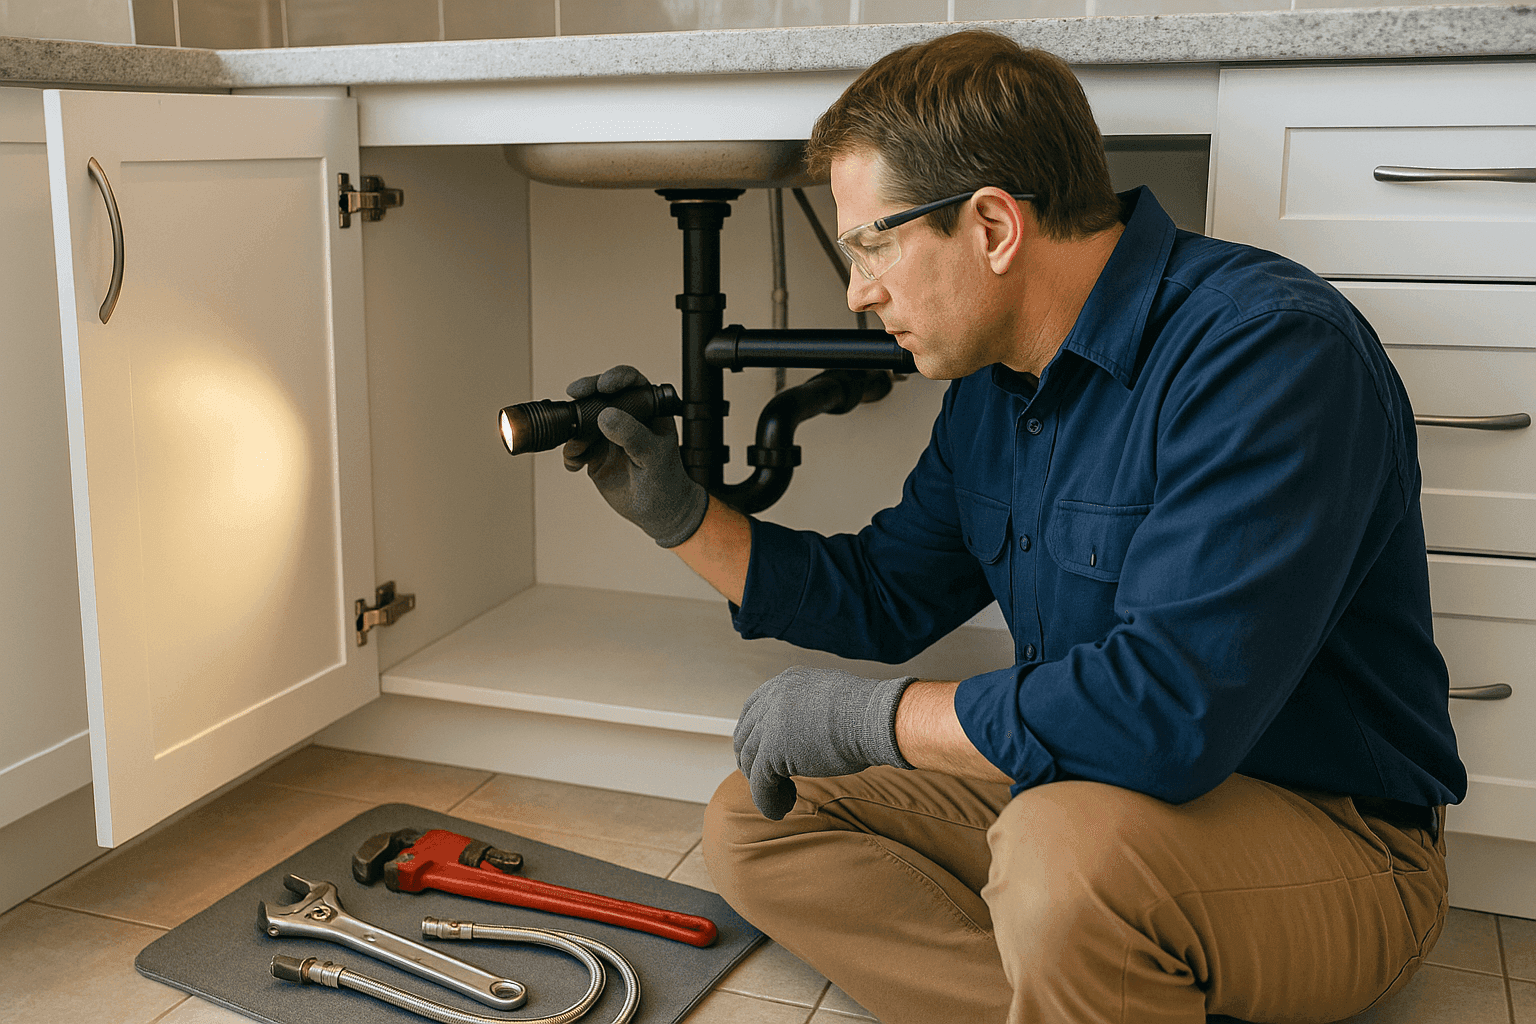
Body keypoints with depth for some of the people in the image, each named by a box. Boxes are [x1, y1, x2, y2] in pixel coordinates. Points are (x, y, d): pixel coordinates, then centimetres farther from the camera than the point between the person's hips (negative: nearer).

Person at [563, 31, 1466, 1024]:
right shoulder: (992, 391, 4)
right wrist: (675, 508, 5)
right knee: (753, 827, 3)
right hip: (1077, 795, 8)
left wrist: (865, 714, -22)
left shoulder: (1269, 348, -24)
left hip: (1333, 840, -8)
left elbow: (1171, 709, -34)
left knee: (1067, 844, -39)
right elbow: (880, 596, 16)